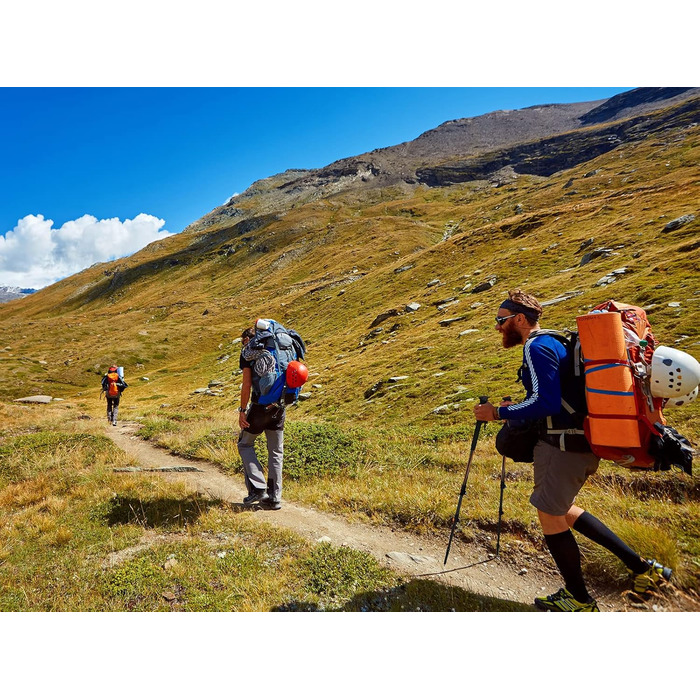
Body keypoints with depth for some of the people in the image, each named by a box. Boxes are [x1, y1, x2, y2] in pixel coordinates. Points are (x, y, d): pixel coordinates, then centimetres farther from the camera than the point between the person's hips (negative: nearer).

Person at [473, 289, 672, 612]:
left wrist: (498, 413, -16)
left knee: (550, 516, 5)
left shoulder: (537, 347, -17)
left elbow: (545, 404, -24)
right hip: (580, 443, 10)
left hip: (563, 447, -10)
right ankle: (642, 567, 28)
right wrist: (513, 408, 17)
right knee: (561, 511, 23)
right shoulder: (553, 343, 15)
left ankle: (580, 601, 24)